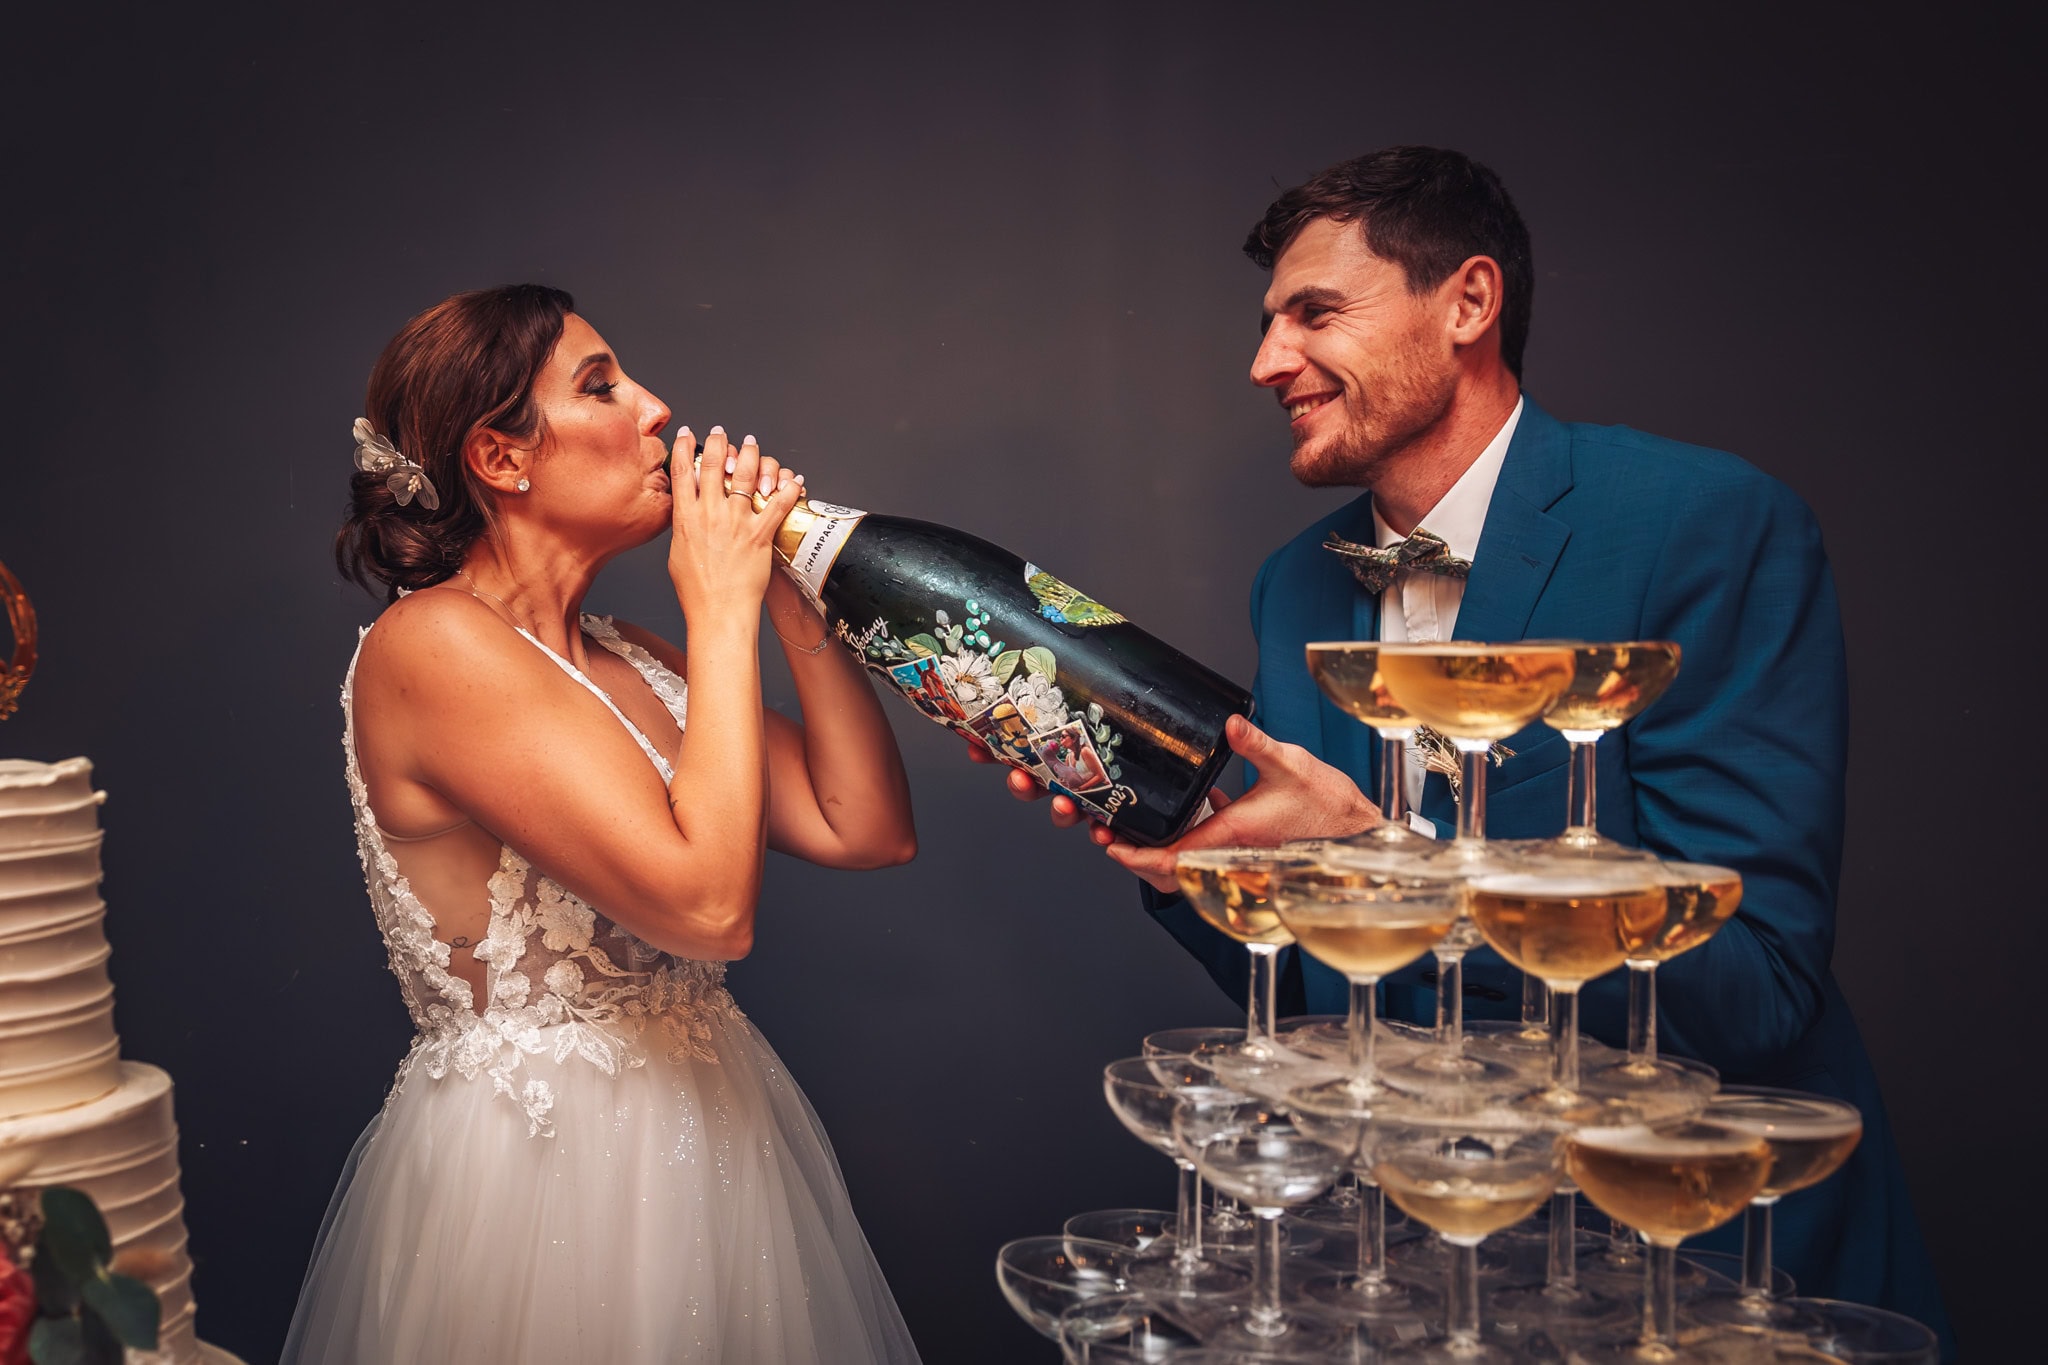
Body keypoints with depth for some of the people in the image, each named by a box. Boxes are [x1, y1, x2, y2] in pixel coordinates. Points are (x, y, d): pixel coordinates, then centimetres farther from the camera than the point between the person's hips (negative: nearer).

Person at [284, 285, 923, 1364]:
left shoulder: (629, 659, 8)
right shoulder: (432, 645, -17)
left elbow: (870, 829, 2)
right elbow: (708, 902, -27)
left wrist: (787, 590, -1)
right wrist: (723, 608, -18)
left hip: (709, 1134, 8)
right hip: (538, 1179, -8)